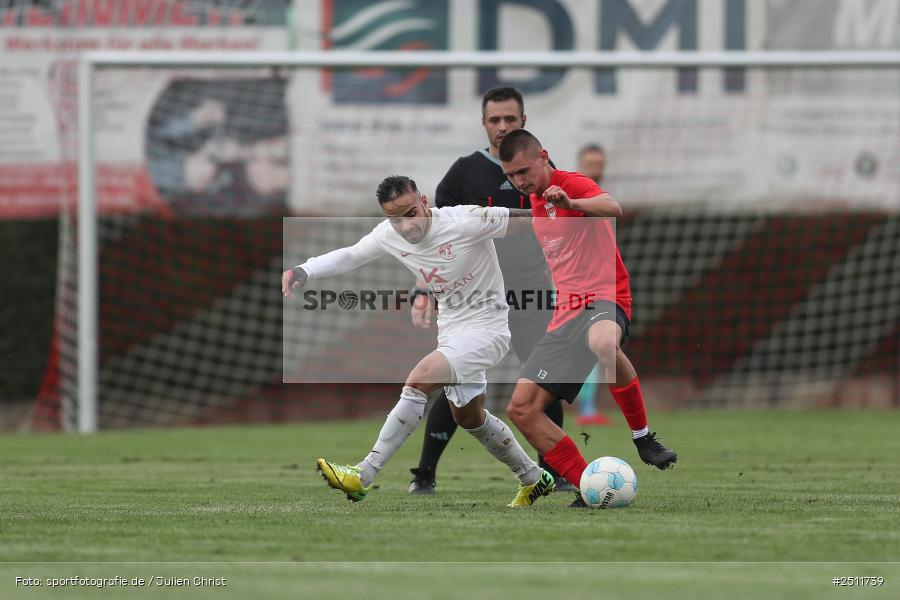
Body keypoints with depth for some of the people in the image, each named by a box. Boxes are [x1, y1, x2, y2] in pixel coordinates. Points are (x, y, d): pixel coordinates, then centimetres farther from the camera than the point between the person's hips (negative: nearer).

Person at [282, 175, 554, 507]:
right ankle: (533, 480, 41)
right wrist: (303, 271, -5)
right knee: (468, 416, 20)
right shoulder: (389, 235, -6)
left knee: (420, 378, -26)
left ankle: (363, 476, -26)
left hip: (486, 328, -8)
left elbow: (525, 218, -17)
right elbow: (348, 255, 8)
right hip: (450, 328, 9)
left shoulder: (466, 221, -25)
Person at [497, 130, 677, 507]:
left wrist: (571, 203, -47)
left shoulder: (572, 184, -7)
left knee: (602, 342, -45)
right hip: (565, 314, 9)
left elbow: (613, 208, -31)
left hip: (603, 298, -9)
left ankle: (643, 438, -26)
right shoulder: (535, 203, 19)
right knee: (521, 409, -4)